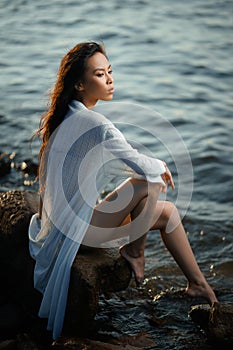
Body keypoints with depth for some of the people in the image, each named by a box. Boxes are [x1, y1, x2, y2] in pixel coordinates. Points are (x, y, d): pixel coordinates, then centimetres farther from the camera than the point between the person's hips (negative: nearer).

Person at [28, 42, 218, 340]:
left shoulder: (66, 117, 5)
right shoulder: (94, 124, -25)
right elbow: (138, 163, -17)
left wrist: (153, 168, 11)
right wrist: (161, 167, 7)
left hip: (62, 222, 10)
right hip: (78, 229, -10)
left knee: (168, 212, 8)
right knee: (149, 183, -18)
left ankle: (198, 284, 15)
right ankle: (134, 251, 4)